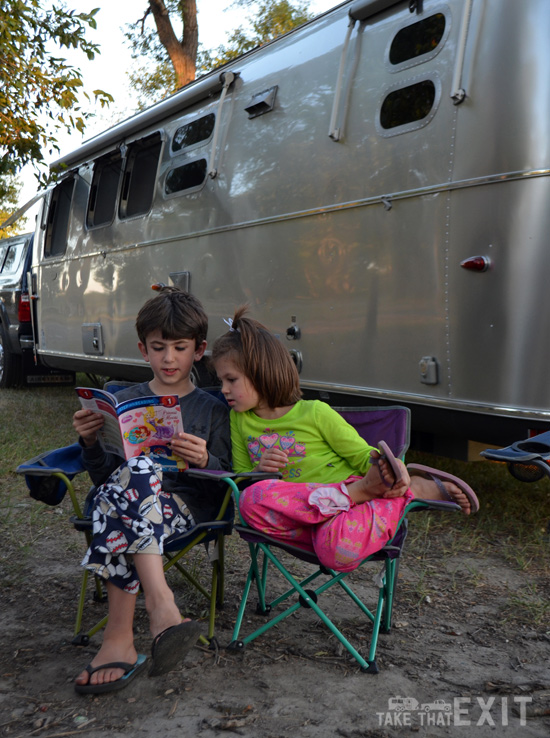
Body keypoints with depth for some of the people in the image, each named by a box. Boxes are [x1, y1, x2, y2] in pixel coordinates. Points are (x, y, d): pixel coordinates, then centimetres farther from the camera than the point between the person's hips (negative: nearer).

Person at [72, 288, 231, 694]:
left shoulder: (212, 409, 14)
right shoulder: (124, 401, 19)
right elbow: (103, 476, 15)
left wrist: (206, 462, -15)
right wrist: (91, 444, -5)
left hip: (186, 505, -1)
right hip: (119, 496, 2)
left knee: (122, 512, -37)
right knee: (138, 469, -37)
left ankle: (119, 636, -35)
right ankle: (161, 604, -43)